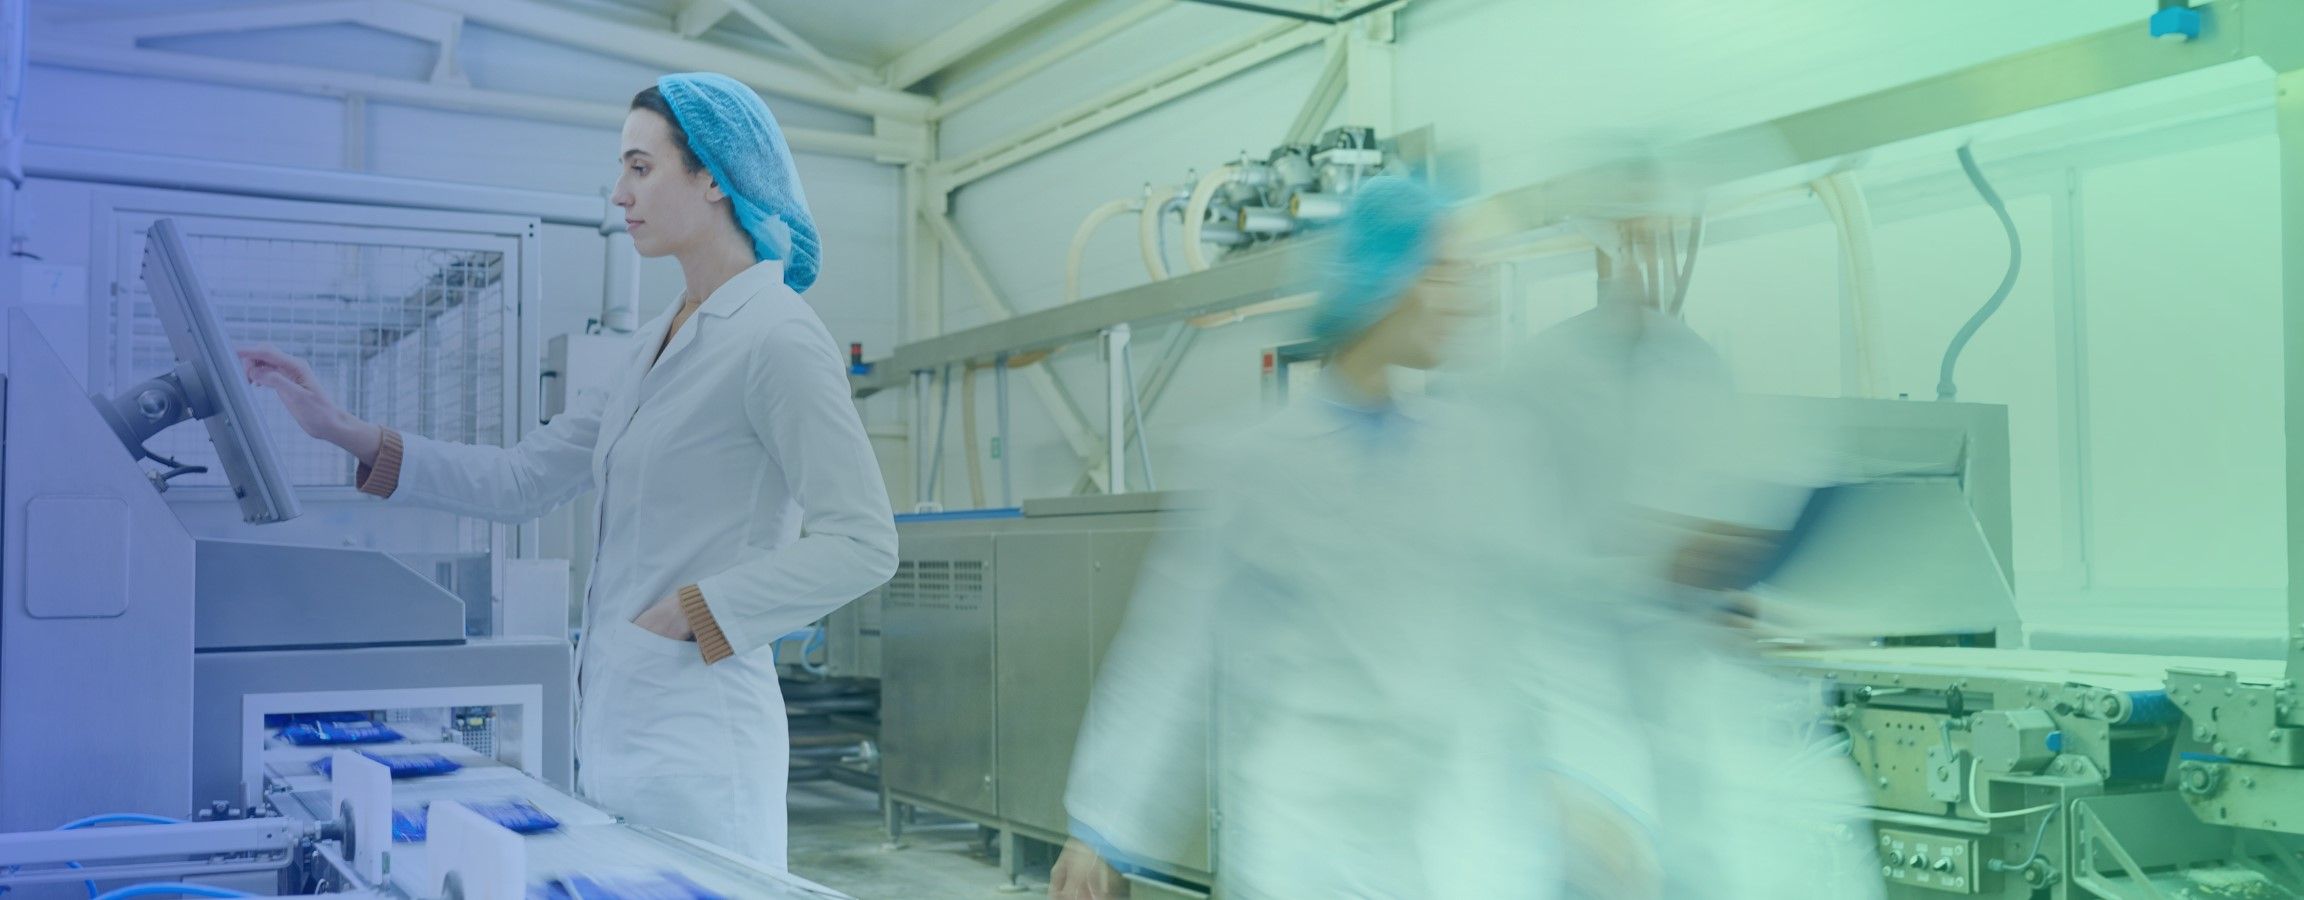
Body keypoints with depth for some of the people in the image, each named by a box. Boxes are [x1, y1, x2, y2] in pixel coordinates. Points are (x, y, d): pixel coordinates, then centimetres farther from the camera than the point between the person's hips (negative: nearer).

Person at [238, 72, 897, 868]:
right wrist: (346, 433, 10)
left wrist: (692, 612, -18)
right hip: (615, 727, 9)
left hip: (695, 739, -8)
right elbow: (521, 482, 14)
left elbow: (862, 546, -18)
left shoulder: (777, 338, -13)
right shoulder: (661, 340, 14)